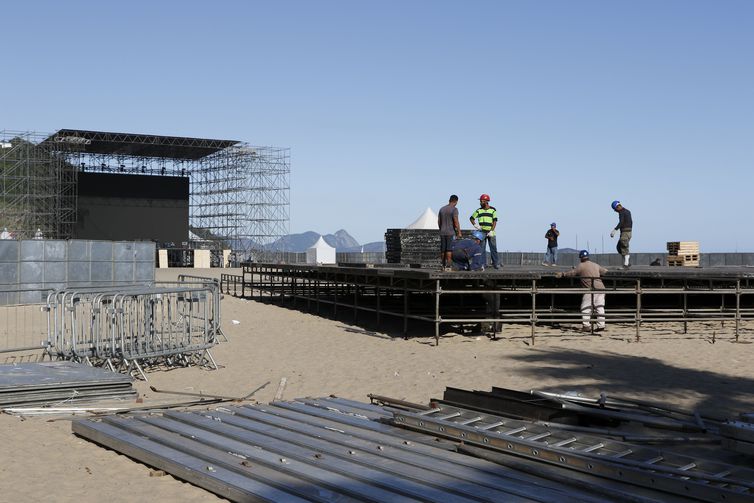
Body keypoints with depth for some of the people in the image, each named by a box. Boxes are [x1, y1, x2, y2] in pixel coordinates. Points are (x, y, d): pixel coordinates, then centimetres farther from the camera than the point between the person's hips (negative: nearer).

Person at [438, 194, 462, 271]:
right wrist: (459, 232, -7)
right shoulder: (454, 209, -8)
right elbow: (456, 222, -14)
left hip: (442, 233, 6)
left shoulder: (442, 209, 11)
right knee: (449, 250, -6)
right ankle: (448, 266, -10)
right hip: (451, 233, -6)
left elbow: (439, 222, 13)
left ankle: (443, 266, 12)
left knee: (443, 250, 8)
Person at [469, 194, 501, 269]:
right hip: (482, 232, 2)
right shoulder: (479, 210, 8)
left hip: (490, 232, -2)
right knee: (482, 249, 1)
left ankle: (496, 263, 2)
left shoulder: (493, 210, 1)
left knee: (493, 248, -2)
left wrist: (491, 231, -14)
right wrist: (475, 225, -3)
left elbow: (495, 221, -4)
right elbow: (472, 218, 16)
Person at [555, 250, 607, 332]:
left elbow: (571, 273, -1)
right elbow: (605, 271, 29)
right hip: (601, 287, 6)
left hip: (591, 289, -6)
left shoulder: (581, 266, 0)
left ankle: (586, 325, -3)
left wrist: (562, 274, 12)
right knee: (600, 307, 9)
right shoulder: (596, 265, 18)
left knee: (585, 308, 3)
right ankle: (601, 325, 6)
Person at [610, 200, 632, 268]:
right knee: (618, 247, 13)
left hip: (624, 232, -10)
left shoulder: (621, 212, -13)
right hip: (629, 232, 10)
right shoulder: (627, 211, 17)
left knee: (624, 248, -8)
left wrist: (614, 230, -33)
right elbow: (631, 222, 26)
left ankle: (626, 265, -9)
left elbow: (621, 223, -27)